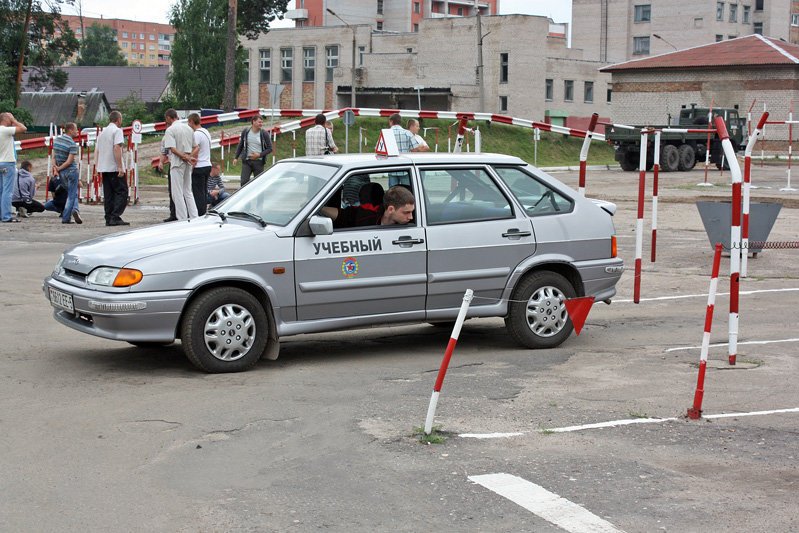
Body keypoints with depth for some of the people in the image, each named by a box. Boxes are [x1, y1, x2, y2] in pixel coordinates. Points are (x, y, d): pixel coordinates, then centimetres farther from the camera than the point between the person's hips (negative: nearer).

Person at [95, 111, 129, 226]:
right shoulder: (117, 130, -6)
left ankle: (109, 219, 7)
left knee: (108, 195, 9)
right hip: (115, 168, -8)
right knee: (121, 192, -5)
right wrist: (120, 167, -18)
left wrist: (98, 168, 20)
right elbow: (117, 148, -17)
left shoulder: (102, 132, 19)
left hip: (104, 169, 8)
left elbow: (96, 151, 18)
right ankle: (115, 217, -15)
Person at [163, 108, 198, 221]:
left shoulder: (170, 130, -10)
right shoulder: (188, 128, 12)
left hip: (177, 162, -7)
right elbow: (195, 147, 13)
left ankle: (183, 219, -1)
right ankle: (194, 218, 10)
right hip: (188, 164, 7)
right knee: (188, 192, 14)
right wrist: (189, 157, 0)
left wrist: (185, 157, -15)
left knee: (178, 193, 0)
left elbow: (173, 149, -20)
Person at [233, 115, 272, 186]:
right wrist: (236, 157, 11)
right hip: (247, 161, 1)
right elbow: (240, 145, 14)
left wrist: (259, 155, -14)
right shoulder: (245, 131, 3)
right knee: (244, 182, -8)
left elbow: (269, 149, -1)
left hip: (259, 162, -1)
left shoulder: (264, 133, -3)